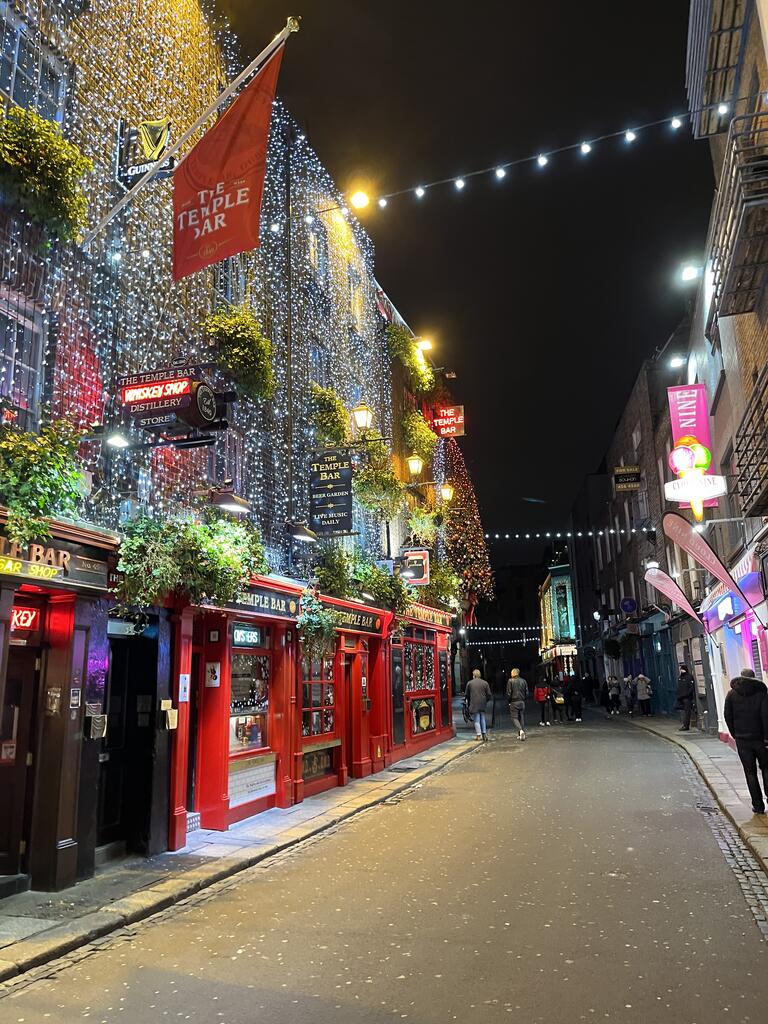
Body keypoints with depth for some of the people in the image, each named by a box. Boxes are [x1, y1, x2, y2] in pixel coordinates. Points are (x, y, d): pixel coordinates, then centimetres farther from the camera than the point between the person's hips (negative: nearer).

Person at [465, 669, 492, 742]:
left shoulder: (469, 683, -2)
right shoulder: (485, 683, 3)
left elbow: (466, 695, 4)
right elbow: (489, 695, 3)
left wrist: (469, 702, 20)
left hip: (474, 704, -2)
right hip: (483, 705, 2)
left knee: (476, 720, 2)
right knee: (483, 719, 15)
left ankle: (478, 735, -3)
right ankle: (484, 733, 14)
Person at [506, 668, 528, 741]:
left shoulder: (510, 681, -7)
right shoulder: (523, 681, 6)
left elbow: (508, 693, -8)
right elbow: (527, 693, 7)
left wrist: (509, 701, 4)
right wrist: (524, 700, 16)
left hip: (514, 702, -4)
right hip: (522, 702, 4)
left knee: (514, 718, -1)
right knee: (522, 718, 11)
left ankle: (520, 730, -23)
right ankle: (521, 734, 10)